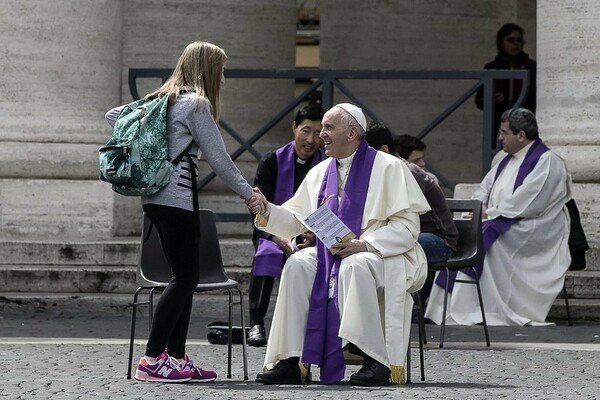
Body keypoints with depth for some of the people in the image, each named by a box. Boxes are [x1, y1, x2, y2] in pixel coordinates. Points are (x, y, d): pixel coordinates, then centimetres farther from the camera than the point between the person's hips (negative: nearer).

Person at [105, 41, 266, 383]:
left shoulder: (163, 99, 17)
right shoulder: (197, 104, -9)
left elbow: (114, 115, 21)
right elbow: (219, 159, -9)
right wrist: (249, 193, 1)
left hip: (155, 196, 9)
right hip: (176, 197, -9)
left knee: (188, 274, 11)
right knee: (185, 276, -7)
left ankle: (177, 357, 9)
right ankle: (152, 360, -9)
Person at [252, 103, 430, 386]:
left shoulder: (388, 167, -5)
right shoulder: (320, 172, 14)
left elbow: (407, 226, -11)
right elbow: (296, 220, 14)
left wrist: (365, 244, -23)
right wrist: (267, 211, -5)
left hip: (385, 255, -6)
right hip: (331, 254, 6)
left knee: (354, 267, -37)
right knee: (297, 265, -22)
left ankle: (378, 361, -33)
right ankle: (288, 361, -25)